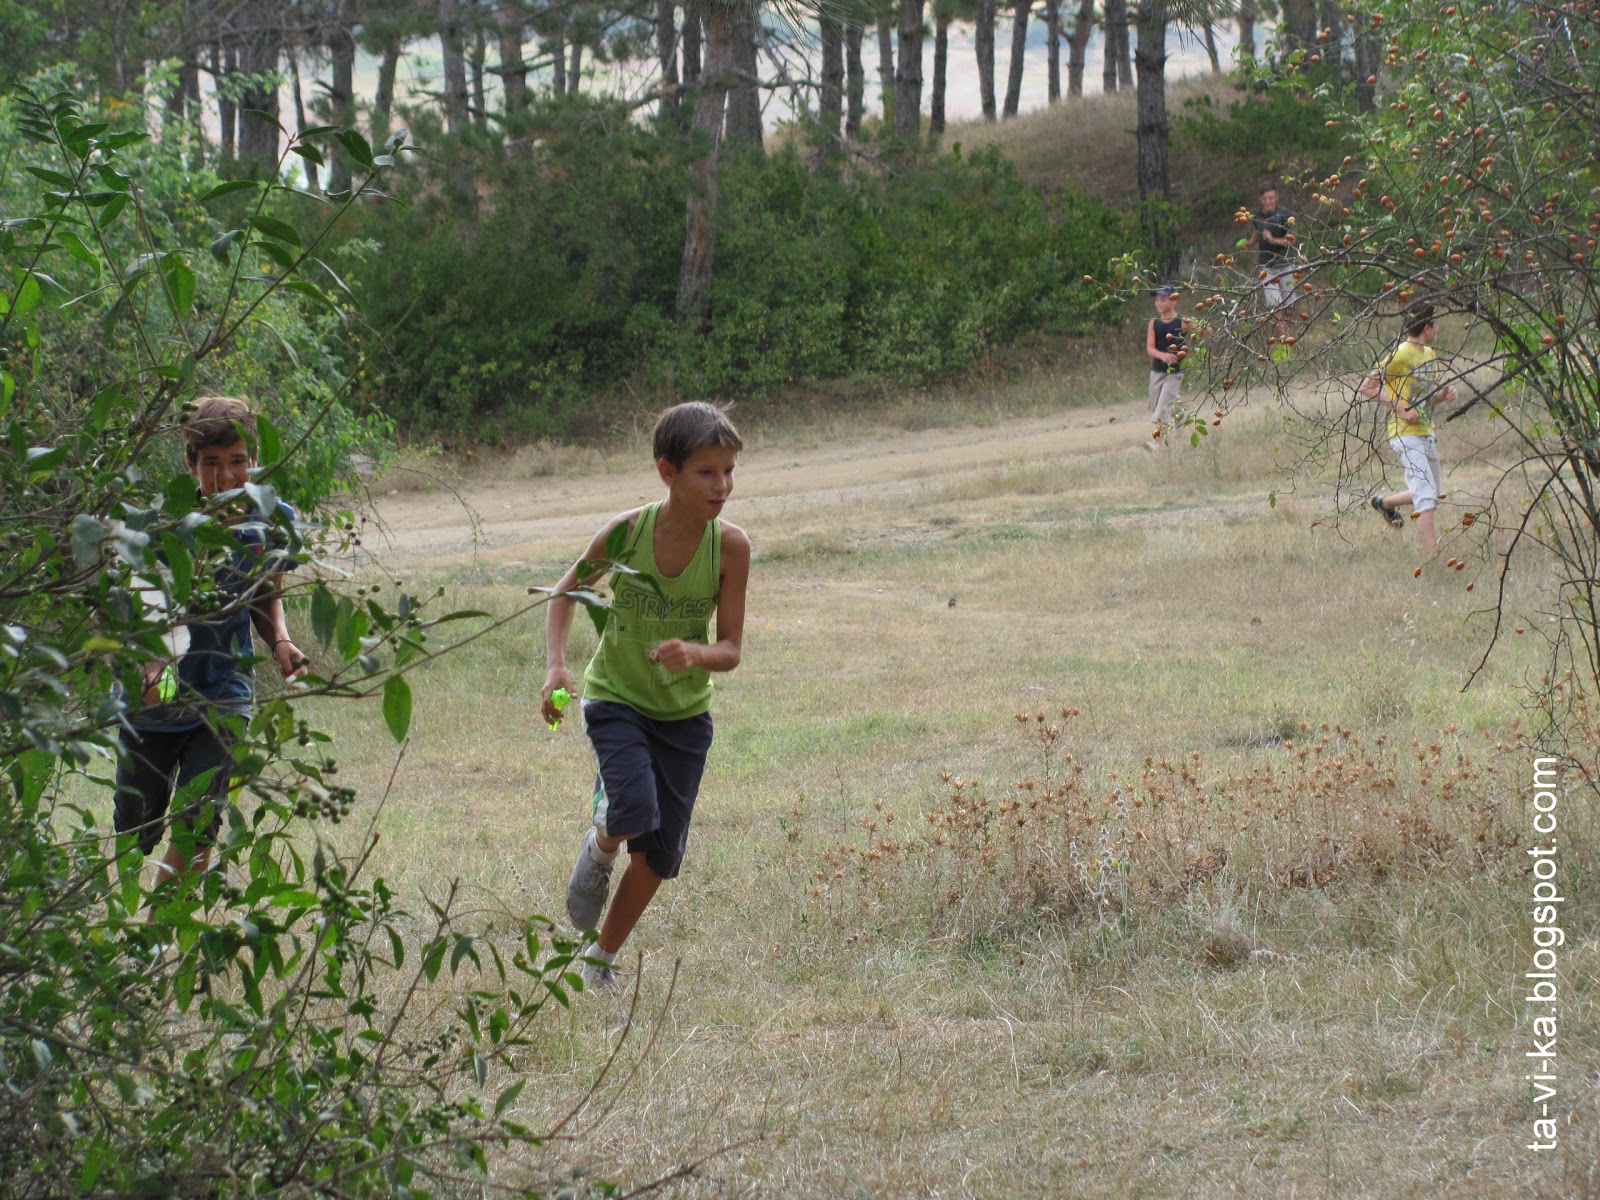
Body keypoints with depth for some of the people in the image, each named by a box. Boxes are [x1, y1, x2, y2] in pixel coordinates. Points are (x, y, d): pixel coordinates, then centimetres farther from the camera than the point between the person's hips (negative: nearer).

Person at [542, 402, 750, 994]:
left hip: (684, 713, 2)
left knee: (660, 852, 7)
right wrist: (556, 666, -15)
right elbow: (566, 591, -2)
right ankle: (599, 849, 11)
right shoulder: (627, 531, -21)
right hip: (616, 698, -2)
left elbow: (730, 650, -13)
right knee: (636, 813, -27)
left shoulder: (730, 545, -18)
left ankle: (602, 957, 32)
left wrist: (694, 653, -36)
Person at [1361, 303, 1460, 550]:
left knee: (1429, 494, 19)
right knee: (1427, 495, -15)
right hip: (1406, 435, -9)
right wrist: (1402, 410, -20)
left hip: (1427, 434, 9)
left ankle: (1384, 503, 42)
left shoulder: (1430, 354, 14)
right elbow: (1368, 387, -14)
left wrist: (1444, 395, 0)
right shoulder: (1400, 355, -13)